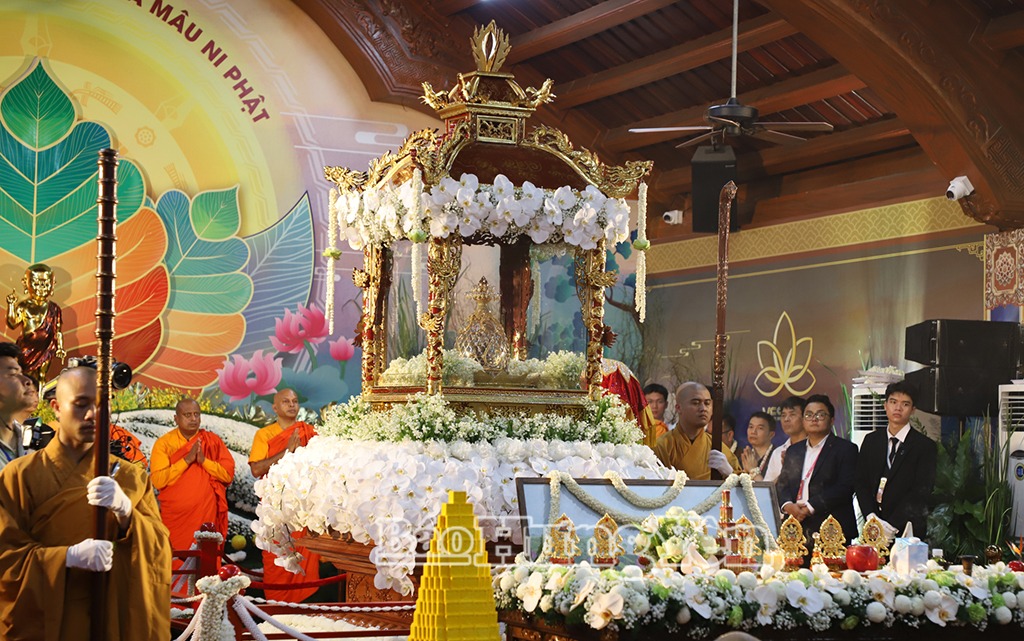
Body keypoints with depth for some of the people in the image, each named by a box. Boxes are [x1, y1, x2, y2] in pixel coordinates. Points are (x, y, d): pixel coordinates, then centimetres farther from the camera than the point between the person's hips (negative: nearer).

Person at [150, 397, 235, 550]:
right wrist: (187, 460, -15)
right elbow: (158, 480, -10)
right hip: (175, 518, -1)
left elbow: (229, 474, 0)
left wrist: (204, 460, -13)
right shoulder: (163, 443, 1)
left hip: (206, 515, 1)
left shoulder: (213, 440, 6)